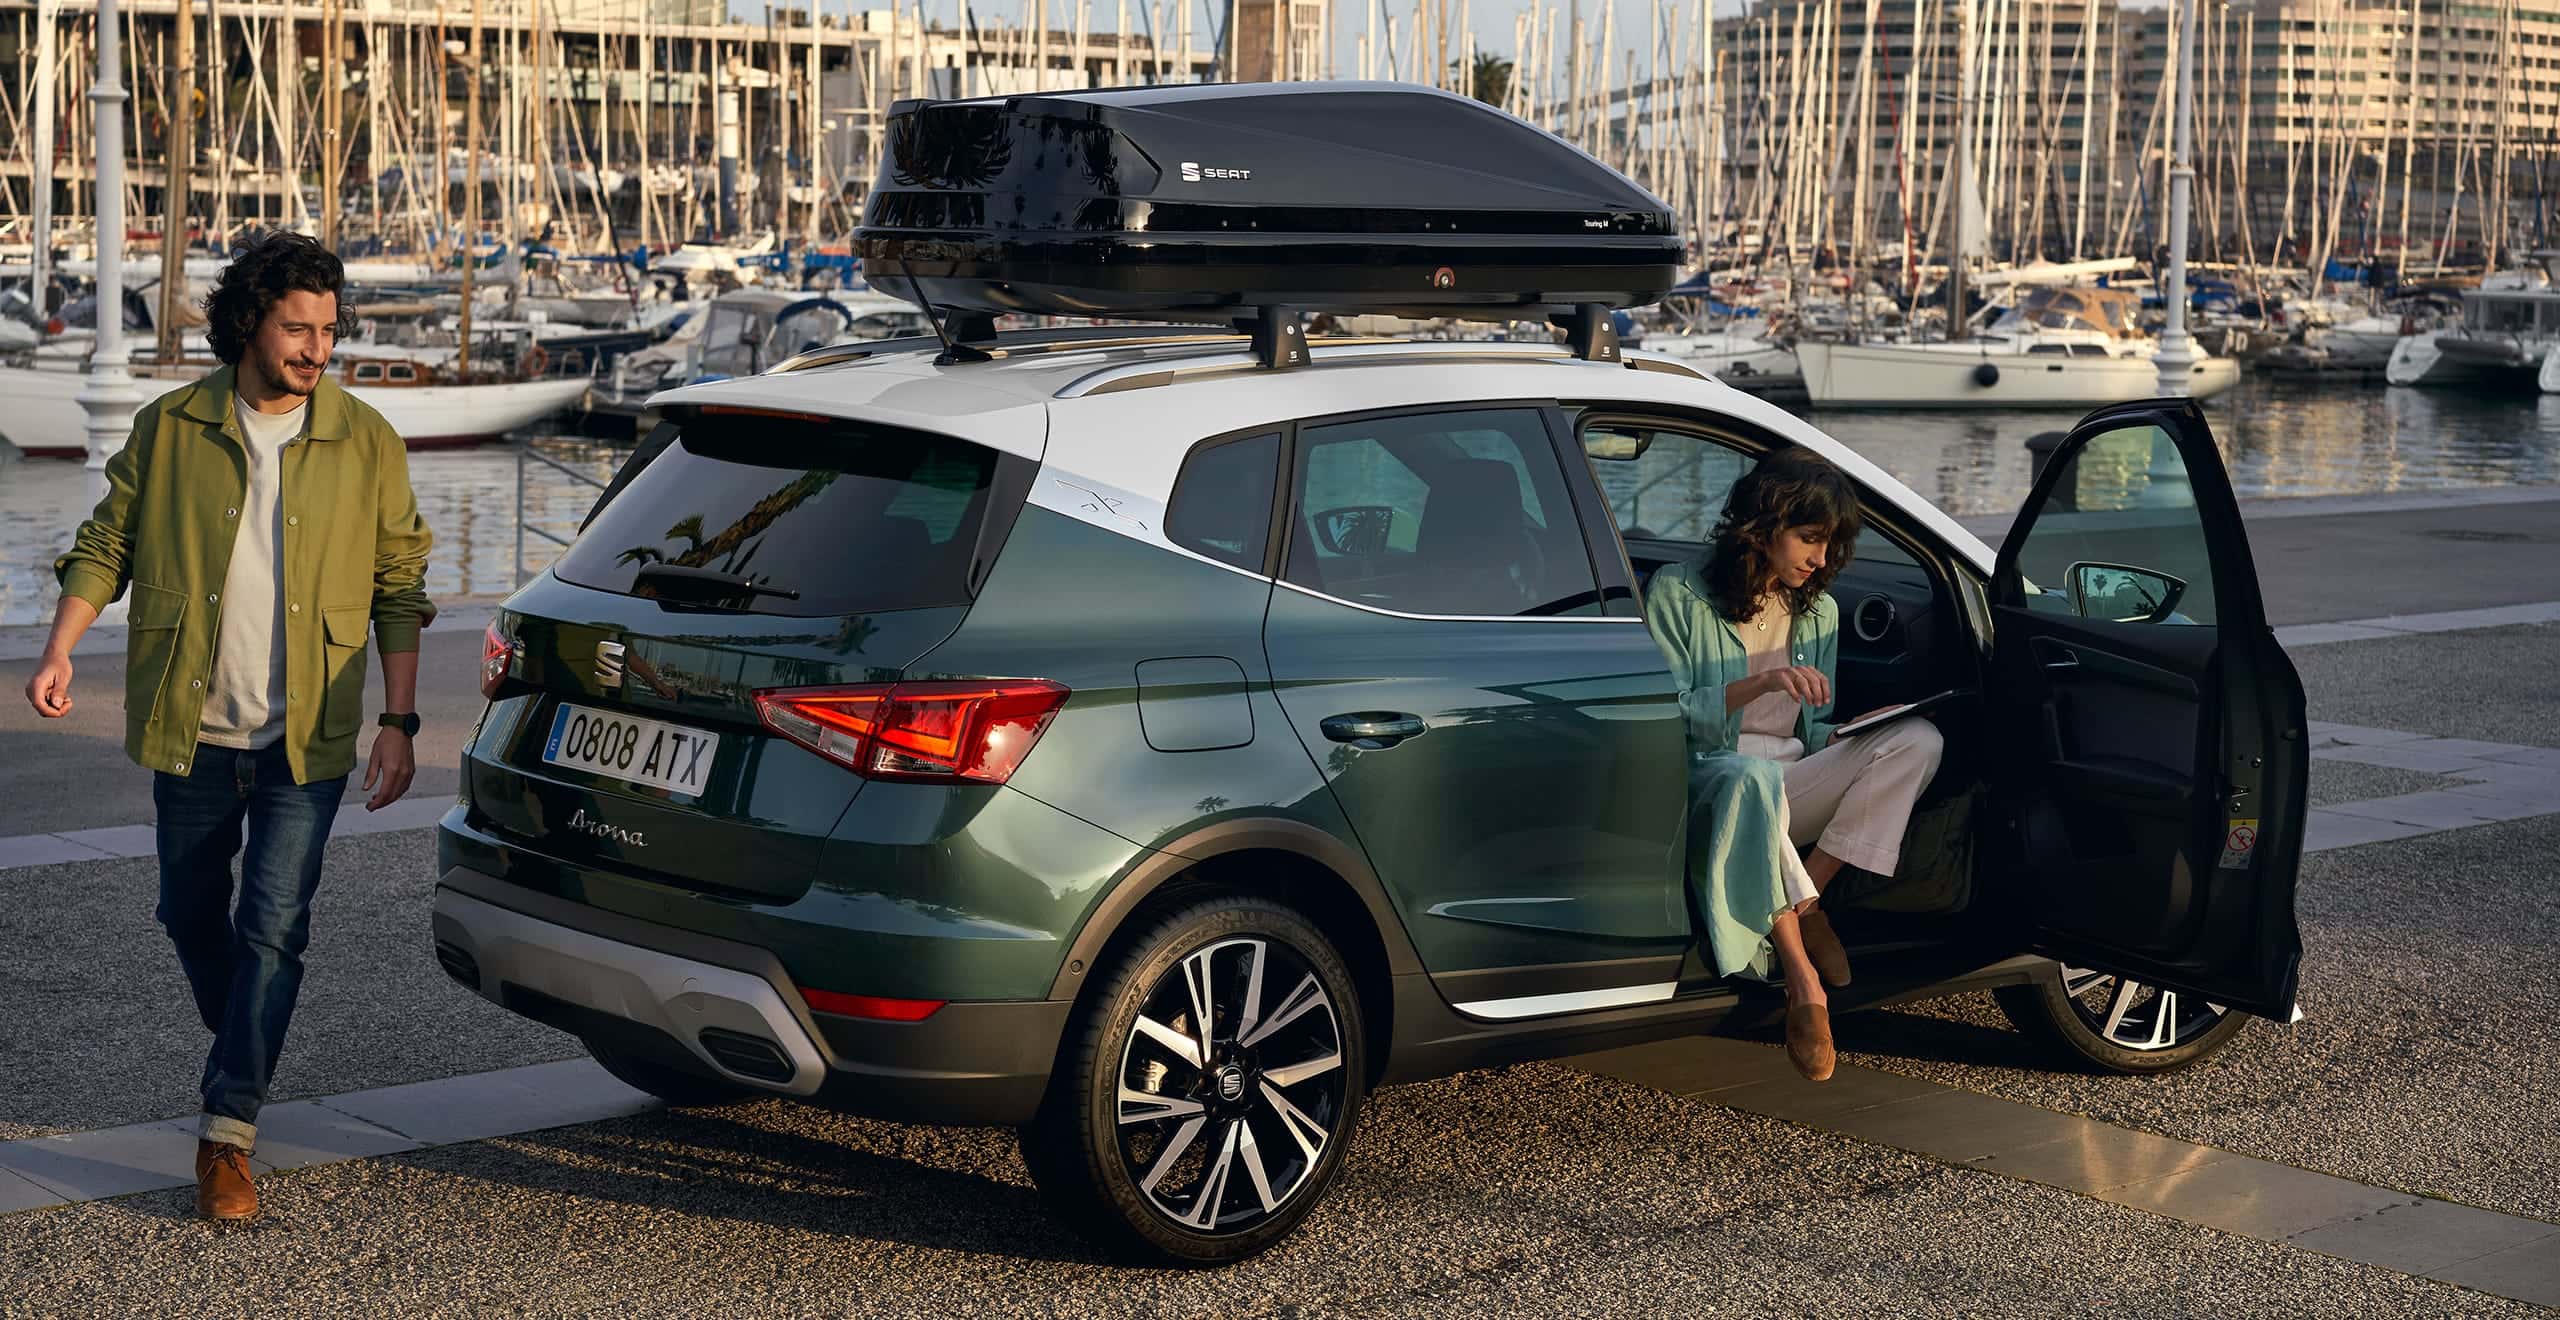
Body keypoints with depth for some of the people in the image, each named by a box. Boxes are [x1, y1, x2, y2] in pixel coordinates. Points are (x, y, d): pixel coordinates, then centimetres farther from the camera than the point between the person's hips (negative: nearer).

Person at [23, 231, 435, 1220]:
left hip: (306, 738, -2)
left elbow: (399, 587, 4)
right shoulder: (169, 429, 0)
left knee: (274, 927, -8)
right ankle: (245, 1051, 40)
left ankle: (227, 1128, -4)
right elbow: (106, 544, 6)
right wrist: (59, 650, -10)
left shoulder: (365, 443, -1)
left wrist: (399, 720, -2)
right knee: (193, 916, 14)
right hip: (192, 731, 2)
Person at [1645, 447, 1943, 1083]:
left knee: (1916, 740, -18)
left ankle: (1809, 900, -21)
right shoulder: (1678, 595, -3)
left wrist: (1861, 728, -5)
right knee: (1752, 776, -43)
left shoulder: (1818, 611, 15)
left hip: (1787, 793, 6)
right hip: (1702, 787, -6)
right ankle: (1803, 983, -40)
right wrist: (1756, 685, -24)